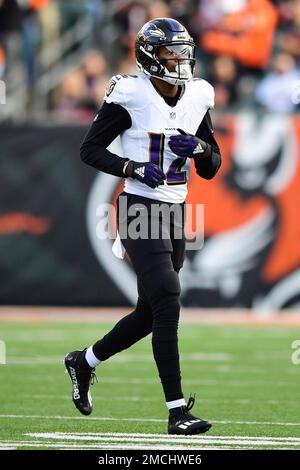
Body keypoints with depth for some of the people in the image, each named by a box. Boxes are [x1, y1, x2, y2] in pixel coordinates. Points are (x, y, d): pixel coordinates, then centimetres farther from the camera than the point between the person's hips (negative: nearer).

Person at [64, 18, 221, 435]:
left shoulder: (196, 98, 8)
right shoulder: (131, 95, -9)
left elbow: (212, 169, 13)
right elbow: (90, 150, -5)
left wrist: (198, 147, -8)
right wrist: (132, 168, -19)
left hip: (175, 213, 7)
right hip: (141, 210, -7)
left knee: (150, 314, 13)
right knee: (167, 303, -16)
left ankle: (84, 362, 37)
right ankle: (177, 410, -15)